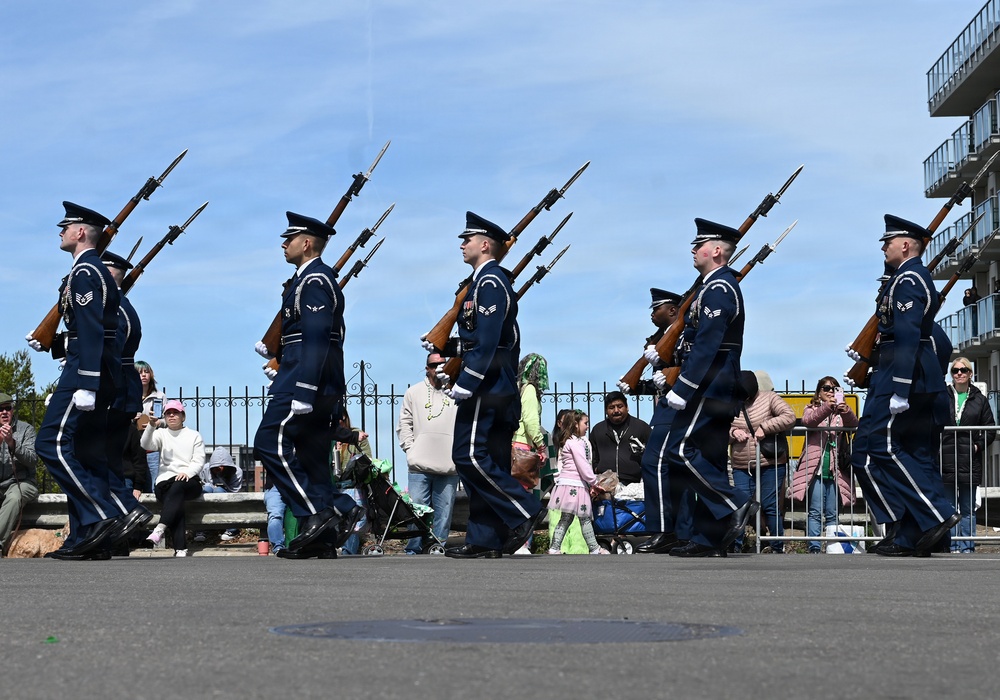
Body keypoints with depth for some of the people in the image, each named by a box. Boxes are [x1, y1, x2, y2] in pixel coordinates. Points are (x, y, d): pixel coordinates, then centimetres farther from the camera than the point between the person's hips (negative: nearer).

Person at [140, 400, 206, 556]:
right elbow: (146, 444, -1)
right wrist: (151, 426, -21)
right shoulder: (161, 434, 20)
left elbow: (199, 461, 7)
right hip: (165, 480, 1)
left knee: (177, 487, -38)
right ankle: (181, 549, -43)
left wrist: (187, 473, -15)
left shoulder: (194, 435, 18)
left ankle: (159, 530, -51)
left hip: (189, 481, -1)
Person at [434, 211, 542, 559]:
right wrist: (446, 346, 16)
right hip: (498, 387, 11)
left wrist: (464, 385, -22)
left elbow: (487, 341, -20)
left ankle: (522, 512, -9)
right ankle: (484, 540, 8)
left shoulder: (489, 282, -12)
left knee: (470, 455, -12)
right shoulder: (489, 281, 20)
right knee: (486, 460, 7)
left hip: (486, 386, -11)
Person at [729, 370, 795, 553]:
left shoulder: (769, 398, -5)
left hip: (770, 464, -3)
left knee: (770, 506, 1)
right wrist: (732, 432, -14)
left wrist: (764, 427, -20)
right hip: (741, 467, 3)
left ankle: (778, 548, 12)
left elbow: (789, 417, -15)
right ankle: (735, 546, 8)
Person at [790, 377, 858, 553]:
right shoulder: (812, 409, 10)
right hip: (816, 470, -2)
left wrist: (846, 412, -30)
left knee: (832, 514, 5)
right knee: (815, 512, -6)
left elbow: (853, 424, -7)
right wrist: (826, 408, -31)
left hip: (835, 471, 2)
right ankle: (814, 548, -9)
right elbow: (807, 421, -14)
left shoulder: (841, 412, 15)